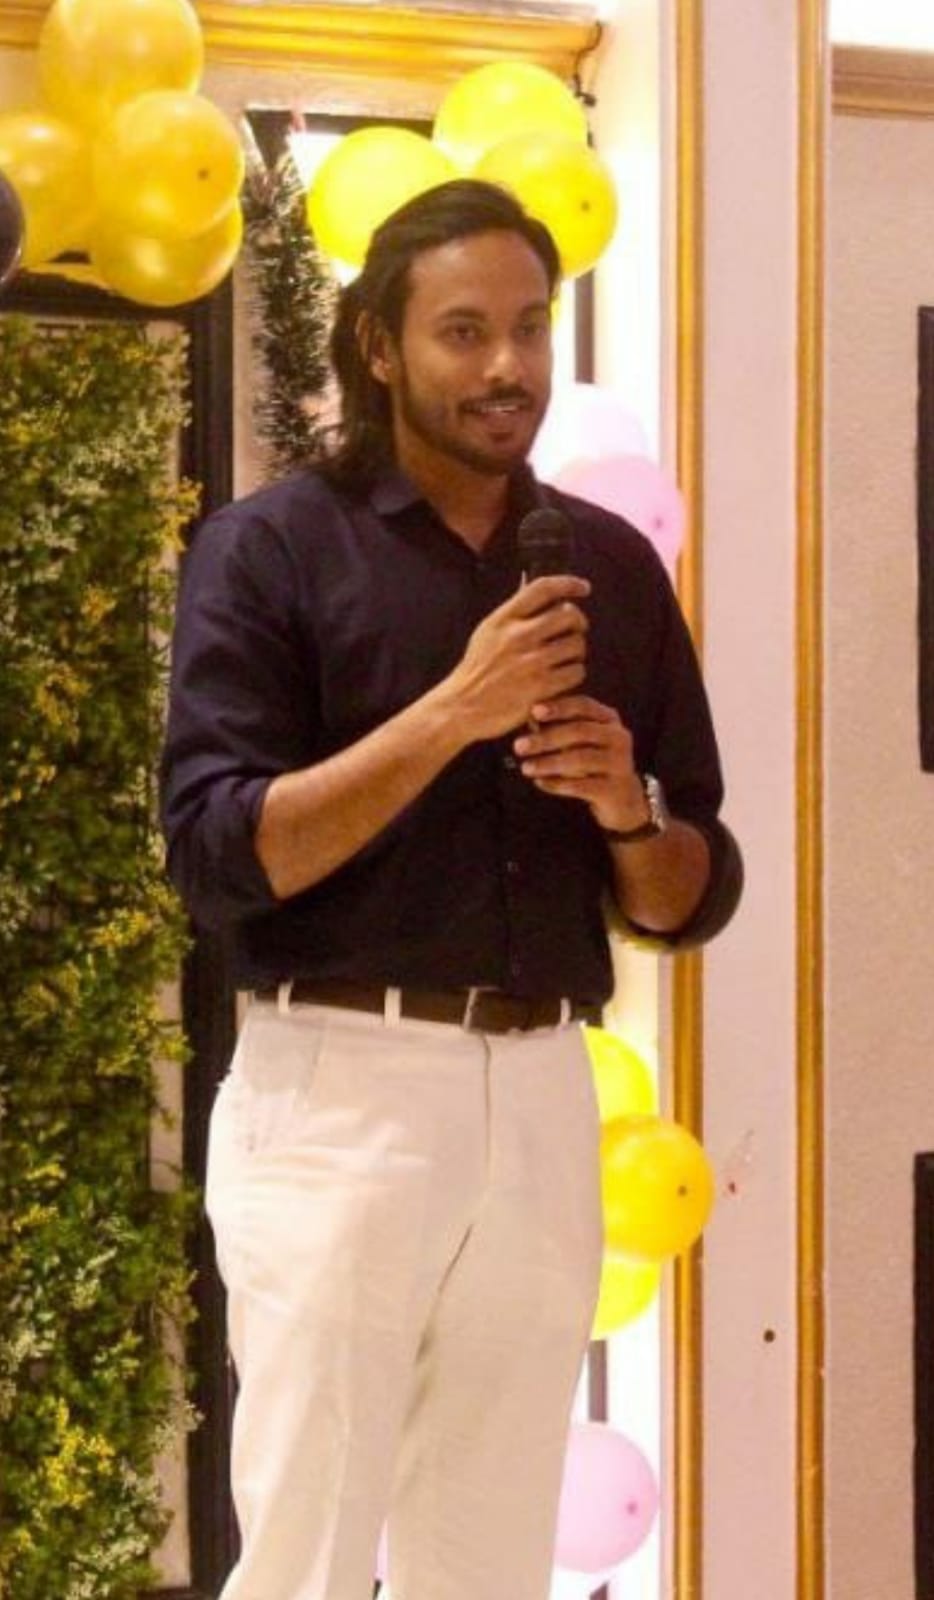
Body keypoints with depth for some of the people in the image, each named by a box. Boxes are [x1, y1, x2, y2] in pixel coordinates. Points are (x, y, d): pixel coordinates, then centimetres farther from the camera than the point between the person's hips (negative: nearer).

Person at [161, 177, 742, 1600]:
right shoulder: (272, 547, -3)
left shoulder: (612, 566, 10)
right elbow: (217, 854, -14)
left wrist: (629, 808, -10)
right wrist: (451, 712, -19)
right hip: (341, 1088, -4)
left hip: (542, 1097, 5)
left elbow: (692, 898, 12)